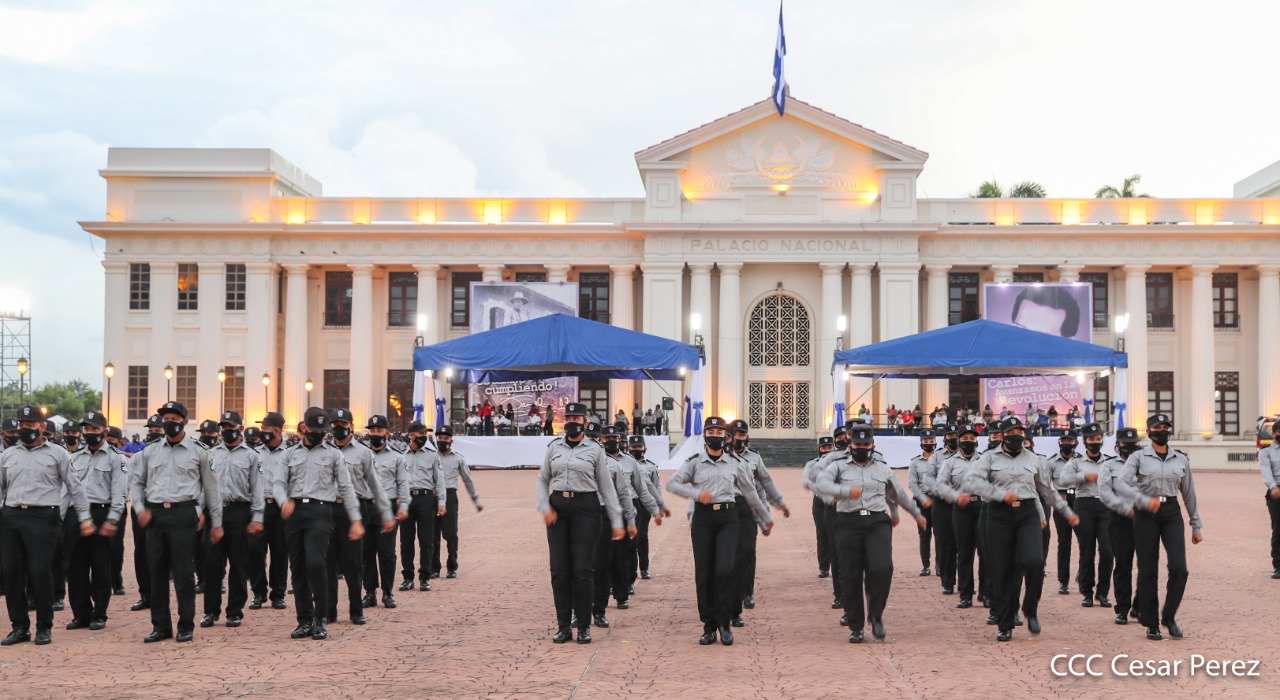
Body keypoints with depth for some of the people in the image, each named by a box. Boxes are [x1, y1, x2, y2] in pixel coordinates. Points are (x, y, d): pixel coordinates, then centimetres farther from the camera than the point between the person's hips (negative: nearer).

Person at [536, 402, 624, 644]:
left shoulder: (595, 449, 2)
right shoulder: (554, 447, 9)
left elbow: (606, 487, 2)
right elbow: (542, 480, 12)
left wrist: (616, 521, -1)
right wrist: (545, 507, -4)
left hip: (585, 508, -2)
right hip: (557, 508, 3)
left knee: (583, 569, -3)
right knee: (559, 569, 3)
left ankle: (584, 626, 8)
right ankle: (563, 626, 12)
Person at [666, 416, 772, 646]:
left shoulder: (736, 464, 10)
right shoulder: (694, 462, 6)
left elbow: (750, 493, 18)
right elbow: (672, 483, -3)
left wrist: (766, 519, 23)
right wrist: (696, 493, -17)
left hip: (728, 518, 0)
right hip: (703, 518, 0)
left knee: (724, 570, -14)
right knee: (703, 575, 1)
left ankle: (724, 622, 0)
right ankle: (709, 626, 11)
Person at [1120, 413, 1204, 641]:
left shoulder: (1181, 460, 11)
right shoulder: (1138, 457, 1)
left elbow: (1189, 493, 15)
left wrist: (1196, 526, 15)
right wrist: (1145, 500, -26)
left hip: (1172, 513, 2)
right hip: (1146, 514, -2)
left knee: (1179, 568, -10)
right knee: (1148, 570, 1)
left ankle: (1169, 616, 9)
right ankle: (1151, 623, 11)